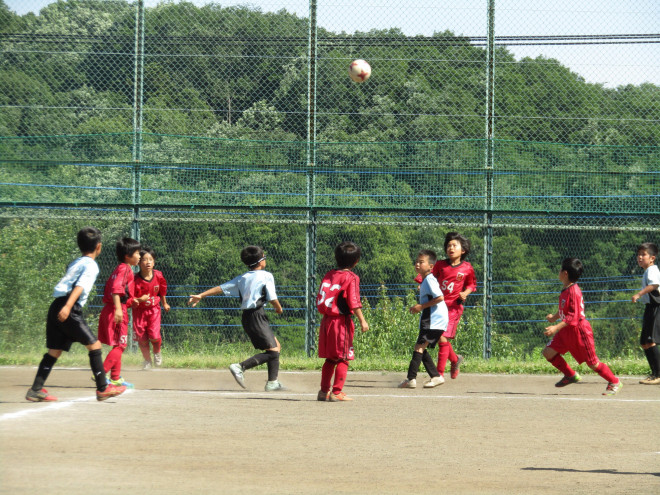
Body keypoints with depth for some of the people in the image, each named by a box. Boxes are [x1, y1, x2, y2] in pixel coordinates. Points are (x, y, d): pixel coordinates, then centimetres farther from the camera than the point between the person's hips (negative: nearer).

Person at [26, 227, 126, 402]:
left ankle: (36, 389, 5)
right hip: (69, 310, -8)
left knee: (54, 350, 10)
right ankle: (102, 389, -2)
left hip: (56, 307, 8)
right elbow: (80, 286, -16)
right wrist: (68, 306, -28)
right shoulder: (91, 265, -3)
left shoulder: (74, 263, 23)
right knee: (94, 345, -2)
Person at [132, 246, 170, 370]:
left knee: (154, 336, -14)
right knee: (141, 338, -1)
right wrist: (139, 300, -34)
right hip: (139, 310, -1)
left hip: (154, 309, 1)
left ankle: (157, 353, 20)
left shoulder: (158, 276, -10)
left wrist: (165, 304, 22)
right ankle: (147, 360, 23)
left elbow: (162, 290, 10)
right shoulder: (136, 280, -19)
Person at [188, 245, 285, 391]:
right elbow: (272, 298, -8)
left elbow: (221, 288, 10)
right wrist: (279, 308, 13)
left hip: (246, 317, 8)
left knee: (276, 346, 19)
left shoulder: (242, 278, 14)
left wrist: (201, 296, 12)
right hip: (258, 315, -8)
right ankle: (240, 367, -25)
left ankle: (273, 383, 13)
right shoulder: (266, 276, -4)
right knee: (272, 352, -10)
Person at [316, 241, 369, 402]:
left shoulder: (329, 275, 10)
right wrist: (362, 321, -16)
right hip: (342, 321, -7)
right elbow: (354, 302, -17)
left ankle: (324, 390, 19)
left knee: (330, 358, 16)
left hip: (326, 320, 7)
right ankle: (337, 392, -4)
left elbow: (320, 300, 13)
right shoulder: (351, 278, -10)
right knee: (343, 359, -1)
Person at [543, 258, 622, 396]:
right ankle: (570, 375, 16)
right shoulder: (565, 290, 6)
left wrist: (556, 327, -31)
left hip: (579, 331, -9)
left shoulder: (573, 291, -22)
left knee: (592, 363, -1)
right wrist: (554, 317, 31)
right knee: (548, 352, 1)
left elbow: (573, 316, -26)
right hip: (566, 331, 9)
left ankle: (615, 383, 16)